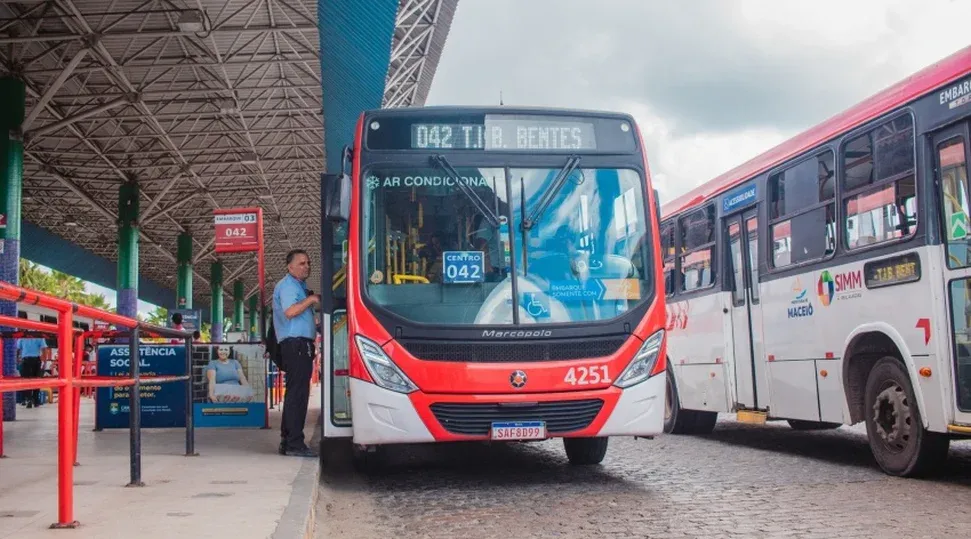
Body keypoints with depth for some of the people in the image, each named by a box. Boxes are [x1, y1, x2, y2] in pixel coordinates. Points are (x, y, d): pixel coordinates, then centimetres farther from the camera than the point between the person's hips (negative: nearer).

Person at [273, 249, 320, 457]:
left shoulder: (298, 285, 25)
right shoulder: (288, 285, -7)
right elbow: (290, 311, -23)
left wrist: (313, 300, 15)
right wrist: (311, 299, -16)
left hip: (300, 344, 11)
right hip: (296, 343, -11)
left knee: (294, 393, 12)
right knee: (298, 393, -12)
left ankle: (287, 441, 17)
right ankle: (295, 443, -13)